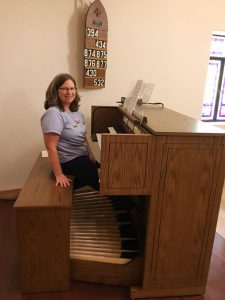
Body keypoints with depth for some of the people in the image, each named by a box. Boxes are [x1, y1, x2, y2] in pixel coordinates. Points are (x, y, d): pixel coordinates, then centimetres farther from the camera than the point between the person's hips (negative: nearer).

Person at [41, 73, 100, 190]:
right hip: (69, 162, -8)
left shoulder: (76, 111, 7)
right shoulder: (53, 114, -21)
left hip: (83, 157, 9)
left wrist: (91, 156, 4)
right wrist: (59, 175, -24)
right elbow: (51, 147, -24)